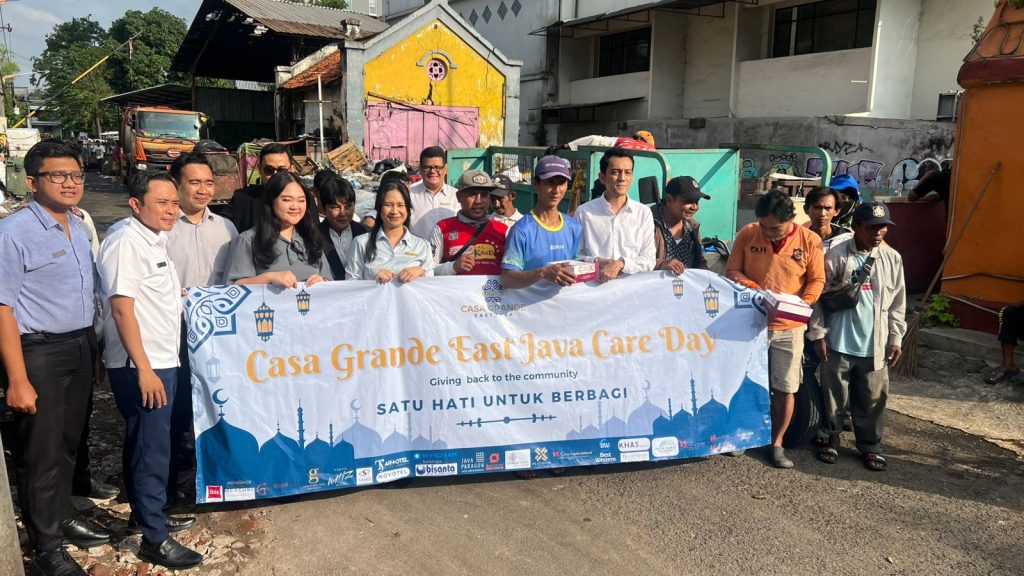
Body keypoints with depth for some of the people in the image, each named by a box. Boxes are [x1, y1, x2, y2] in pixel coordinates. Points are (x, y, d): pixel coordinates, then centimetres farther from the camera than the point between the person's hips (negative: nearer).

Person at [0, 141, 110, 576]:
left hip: (80, 347, 7)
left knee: (68, 443, 20)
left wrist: (91, 344, 12)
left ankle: (63, 519, 38)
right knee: (40, 453, 5)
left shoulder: (80, 228, 8)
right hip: (38, 353, -7)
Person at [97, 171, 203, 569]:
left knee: (146, 444, 19)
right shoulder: (126, 243, -15)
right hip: (140, 366, -9)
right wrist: (144, 369, -21)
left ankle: (147, 512, 32)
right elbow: (122, 308, -19)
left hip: (161, 361, 9)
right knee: (152, 449, -3)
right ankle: (154, 539, 6)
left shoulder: (155, 241, 13)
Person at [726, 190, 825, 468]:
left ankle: (776, 443, 19)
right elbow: (732, 271, -2)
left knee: (785, 389, 4)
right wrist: (755, 289, -20)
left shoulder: (810, 241, -5)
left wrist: (804, 303, -20)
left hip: (790, 327, 0)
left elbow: (817, 280, -1)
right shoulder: (747, 234, -5)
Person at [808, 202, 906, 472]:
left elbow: (898, 303, 10)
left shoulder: (892, 258, 4)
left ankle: (870, 446, 25)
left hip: (874, 344, 3)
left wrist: (895, 339, 8)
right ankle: (832, 438, 27)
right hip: (838, 342, -3)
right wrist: (818, 334, -7)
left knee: (873, 398, 10)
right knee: (834, 394, 9)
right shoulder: (837, 255, -8)